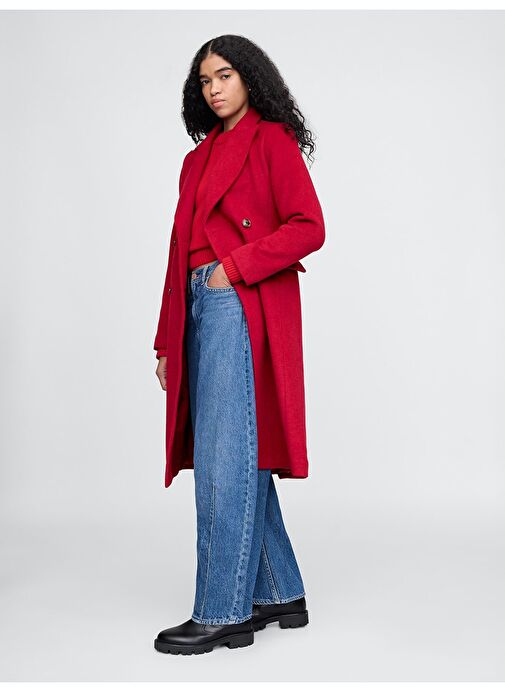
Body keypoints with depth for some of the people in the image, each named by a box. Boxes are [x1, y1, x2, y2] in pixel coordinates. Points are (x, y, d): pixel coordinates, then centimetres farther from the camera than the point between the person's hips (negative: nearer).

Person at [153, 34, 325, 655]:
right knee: (238, 457, 10)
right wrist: (167, 340, 15)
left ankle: (223, 612, -3)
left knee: (225, 457, -10)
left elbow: (308, 228, -10)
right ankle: (280, 594, 20)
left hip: (243, 307, -8)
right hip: (201, 309, 8)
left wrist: (236, 266, -15)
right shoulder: (199, 157, 22)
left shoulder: (271, 139, 1)